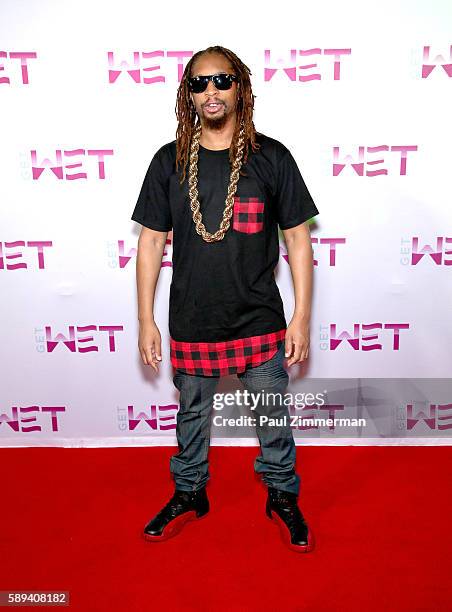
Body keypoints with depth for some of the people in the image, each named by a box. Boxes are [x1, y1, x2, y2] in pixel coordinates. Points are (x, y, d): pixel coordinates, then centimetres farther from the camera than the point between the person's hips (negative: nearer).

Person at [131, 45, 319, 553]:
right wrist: (146, 320, 1)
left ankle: (282, 496, 38)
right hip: (191, 324, 2)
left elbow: (298, 239, -1)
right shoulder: (169, 161, 0)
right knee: (191, 414, 19)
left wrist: (302, 317, -5)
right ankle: (189, 494, 43)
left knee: (272, 416, 13)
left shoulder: (271, 157, -4)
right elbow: (152, 242, 3)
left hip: (260, 323, -1)